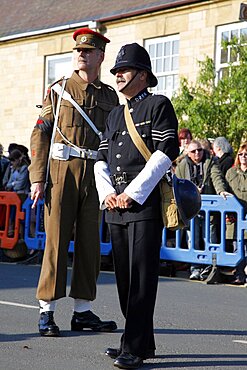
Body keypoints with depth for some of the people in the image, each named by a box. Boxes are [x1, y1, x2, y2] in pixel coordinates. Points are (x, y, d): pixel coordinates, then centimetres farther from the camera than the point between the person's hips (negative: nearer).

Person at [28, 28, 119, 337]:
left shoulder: (110, 96, 13)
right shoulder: (59, 90, 5)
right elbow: (40, 134, 1)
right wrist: (37, 178, -7)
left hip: (95, 174, 3)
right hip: (62, 170, -3)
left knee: (89, 242, 5)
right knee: (56, 240, -4)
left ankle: (83, 311, 13)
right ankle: (46, 313, 1)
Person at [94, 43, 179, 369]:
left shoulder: (159, 105, 1)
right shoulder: (115, 115, 22)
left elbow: (166, 152, -10)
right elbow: (102, 158, 18)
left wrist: (133, 192, -13)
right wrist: (107, 192, -1)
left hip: (145, 204, -7)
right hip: (116, 207, 7)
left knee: (141, 277, -8)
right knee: (124, 276, 9)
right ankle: (143, 342, 18)